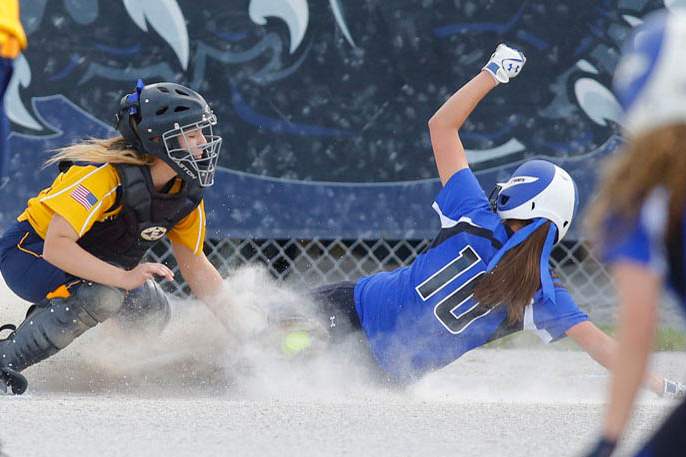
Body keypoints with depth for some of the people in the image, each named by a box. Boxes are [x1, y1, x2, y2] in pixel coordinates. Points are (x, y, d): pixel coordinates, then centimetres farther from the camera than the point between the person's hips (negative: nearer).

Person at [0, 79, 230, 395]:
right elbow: (56, 246, -38)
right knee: (103, 296, -32)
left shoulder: (187, 192, -8)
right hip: (29, 251, -9)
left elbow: (195, 265, 4)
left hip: (88, 262, 9)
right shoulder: (103, 176, -32)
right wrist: (124, 278, -45)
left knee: (152, 312, 1)